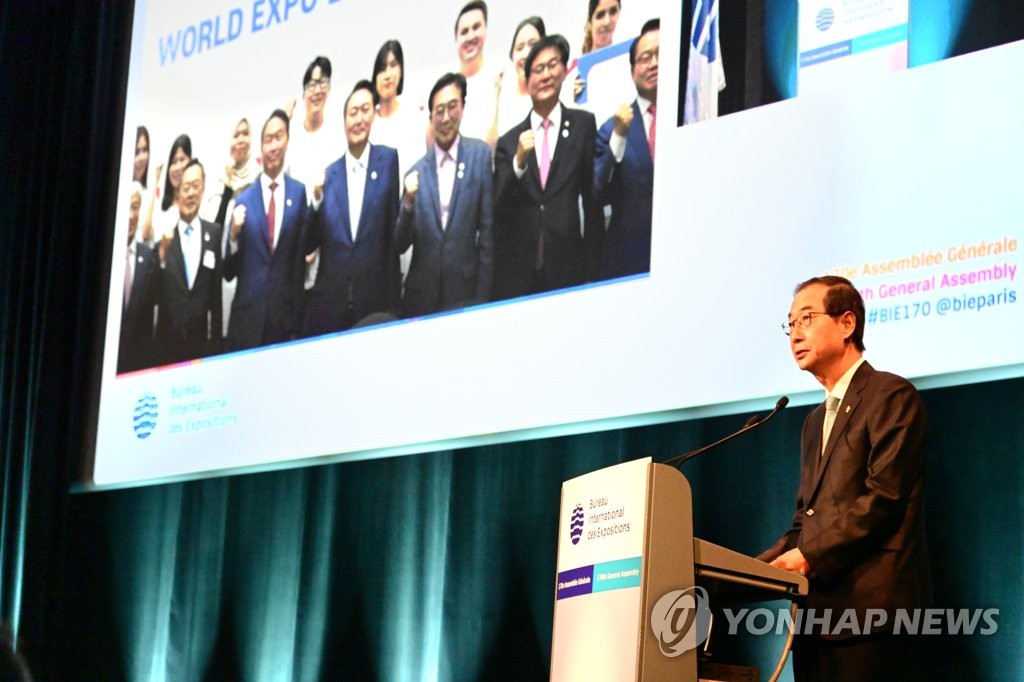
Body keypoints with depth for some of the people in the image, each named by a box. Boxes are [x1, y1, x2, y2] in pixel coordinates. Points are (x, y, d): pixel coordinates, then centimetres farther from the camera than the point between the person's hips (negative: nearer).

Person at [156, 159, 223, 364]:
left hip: (202, 339, 1)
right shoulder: (164, 233, -3)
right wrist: (162, 251, -20)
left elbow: (216, 289, 6)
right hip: (168, 339, -1)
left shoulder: (214, 232, 2)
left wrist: (216, 338, 8)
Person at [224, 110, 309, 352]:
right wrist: (234, 235, -13)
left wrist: (297, 317, 0)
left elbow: (303, 253, 2)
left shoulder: (299, 193, 3)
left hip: (285, 313, 0)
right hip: (248, 313, 0)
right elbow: (229, 272, 5)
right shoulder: (243, 200, 4)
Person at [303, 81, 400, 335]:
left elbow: (397, 230, -2)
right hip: (330, 303, 2)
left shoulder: (388, 160, 3)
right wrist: (317, 200, -10)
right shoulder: (329, 173, 10)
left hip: (375, 301, -2)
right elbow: (310, 243, 8)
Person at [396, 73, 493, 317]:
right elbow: (401, 244, 6)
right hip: (421, 297, 2)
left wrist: (483, 298, -4)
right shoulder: (417, 171, 5)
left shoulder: (480, 155, 1)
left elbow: (487, 231, 0)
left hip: (464, 295, -2)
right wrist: (408, 203, -13)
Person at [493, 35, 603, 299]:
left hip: (568, 270, -1)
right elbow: (496, 209, 1)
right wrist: (519, 161, -13)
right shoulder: (509, 142, 9)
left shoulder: (583, 125, 5)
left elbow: (594, 196, 4)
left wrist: (592, 266, 1)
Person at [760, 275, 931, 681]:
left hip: (868, 608, -8)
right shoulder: (816, 421, 25)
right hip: (819, 613, 8)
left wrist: (808, 556, -16)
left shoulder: (891, 396, -2)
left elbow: (883, 498, -13)